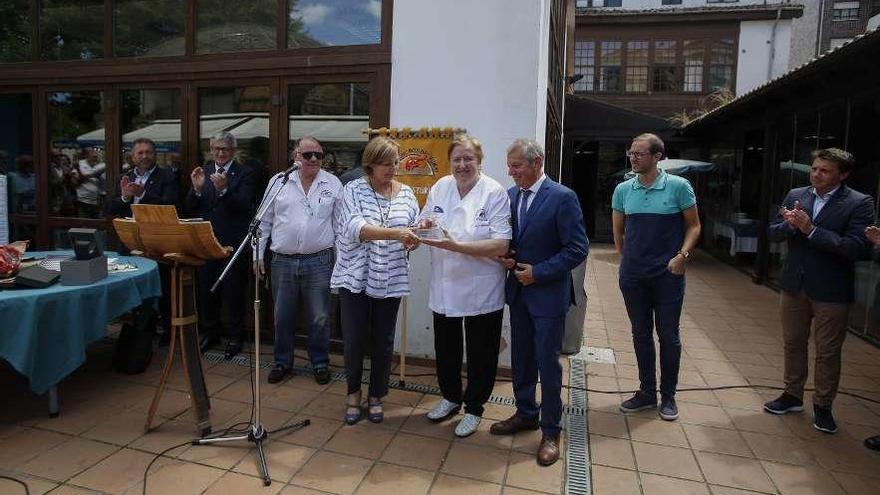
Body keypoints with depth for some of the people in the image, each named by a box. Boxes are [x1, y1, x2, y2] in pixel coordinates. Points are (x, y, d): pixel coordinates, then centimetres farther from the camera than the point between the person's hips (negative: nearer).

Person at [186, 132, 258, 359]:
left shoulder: (245, 174, -2)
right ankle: (210, 332, 30)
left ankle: (236, 336, 18)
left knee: (234, 290, 4)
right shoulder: (202, 172, 10)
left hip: (233, 242, -4)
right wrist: (197, 189, -14)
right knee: (206, 288, 13)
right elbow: (189, 209, 4)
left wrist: (223, 190, -30)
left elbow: (243, 205, -15)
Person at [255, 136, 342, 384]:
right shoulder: (278, 182, 3)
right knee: (283, 317, 12)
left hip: (318, 261, -1)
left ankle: (320, 362, 25)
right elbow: (265, 221, 8)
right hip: (283, 261, 1)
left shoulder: (333, 183, 1)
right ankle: (282, 361, 30)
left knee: (319, 318, 7)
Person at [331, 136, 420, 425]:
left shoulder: (406, 194, 4)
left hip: (390, 280, 2)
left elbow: (412, 234, 7)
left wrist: (415, 238, -17)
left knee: (383, 341, 11)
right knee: (354, 340, 7)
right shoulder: (354, 190, -6)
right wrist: (395, 233, -32)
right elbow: (355, 228, -21)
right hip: (356, 277, -2)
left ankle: (376, 397, 30)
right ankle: (353, 395, 29)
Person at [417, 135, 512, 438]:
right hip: (444, 286, 5)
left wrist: (454, 245, -29)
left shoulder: (495, 193, -14)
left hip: (482, 290, -4)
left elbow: (500, 245, -21)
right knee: (445, 349, 21)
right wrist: (425, 226, -14)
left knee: (480, 354, 12)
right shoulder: (440, 188, 2)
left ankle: (474, 408, 34)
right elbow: (424, 225, 11)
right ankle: (451, 397, 45)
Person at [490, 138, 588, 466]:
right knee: (521, 359, 16)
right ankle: (526, 414, 36)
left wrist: (538, 272, -17)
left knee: (548, 363, 4)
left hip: (548, 294, -6)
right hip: (518, 291, 6)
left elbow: (577, 249, -15)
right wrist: (505, 257, -5)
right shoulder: (510, 195, 4)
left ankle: (551, 431, 21)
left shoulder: (562, 197, -14)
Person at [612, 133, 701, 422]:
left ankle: (668, 396, 24)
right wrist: (625, 257, 9)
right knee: (641, 334, 12)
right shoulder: (623, 190, 3)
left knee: (668, 336, 7)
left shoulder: (678, 186, -6)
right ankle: (647, 392, 27)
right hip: (633, 275, 3)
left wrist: (682, 255, -12)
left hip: (668, 275, -3)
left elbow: (694, 225, 1)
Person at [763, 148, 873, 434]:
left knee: (828, 352, 8)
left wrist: (811, 230, -24)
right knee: (793, 344, 17)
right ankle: (792, 395, 33)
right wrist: (790, 224, -18)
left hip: (831, 291, -4)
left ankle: (823, 406, 25)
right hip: (794, 285, 4)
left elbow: (857, 247, -20)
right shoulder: (795, 196, 3)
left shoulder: (859, 203, -10)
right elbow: (774, 234, 3)